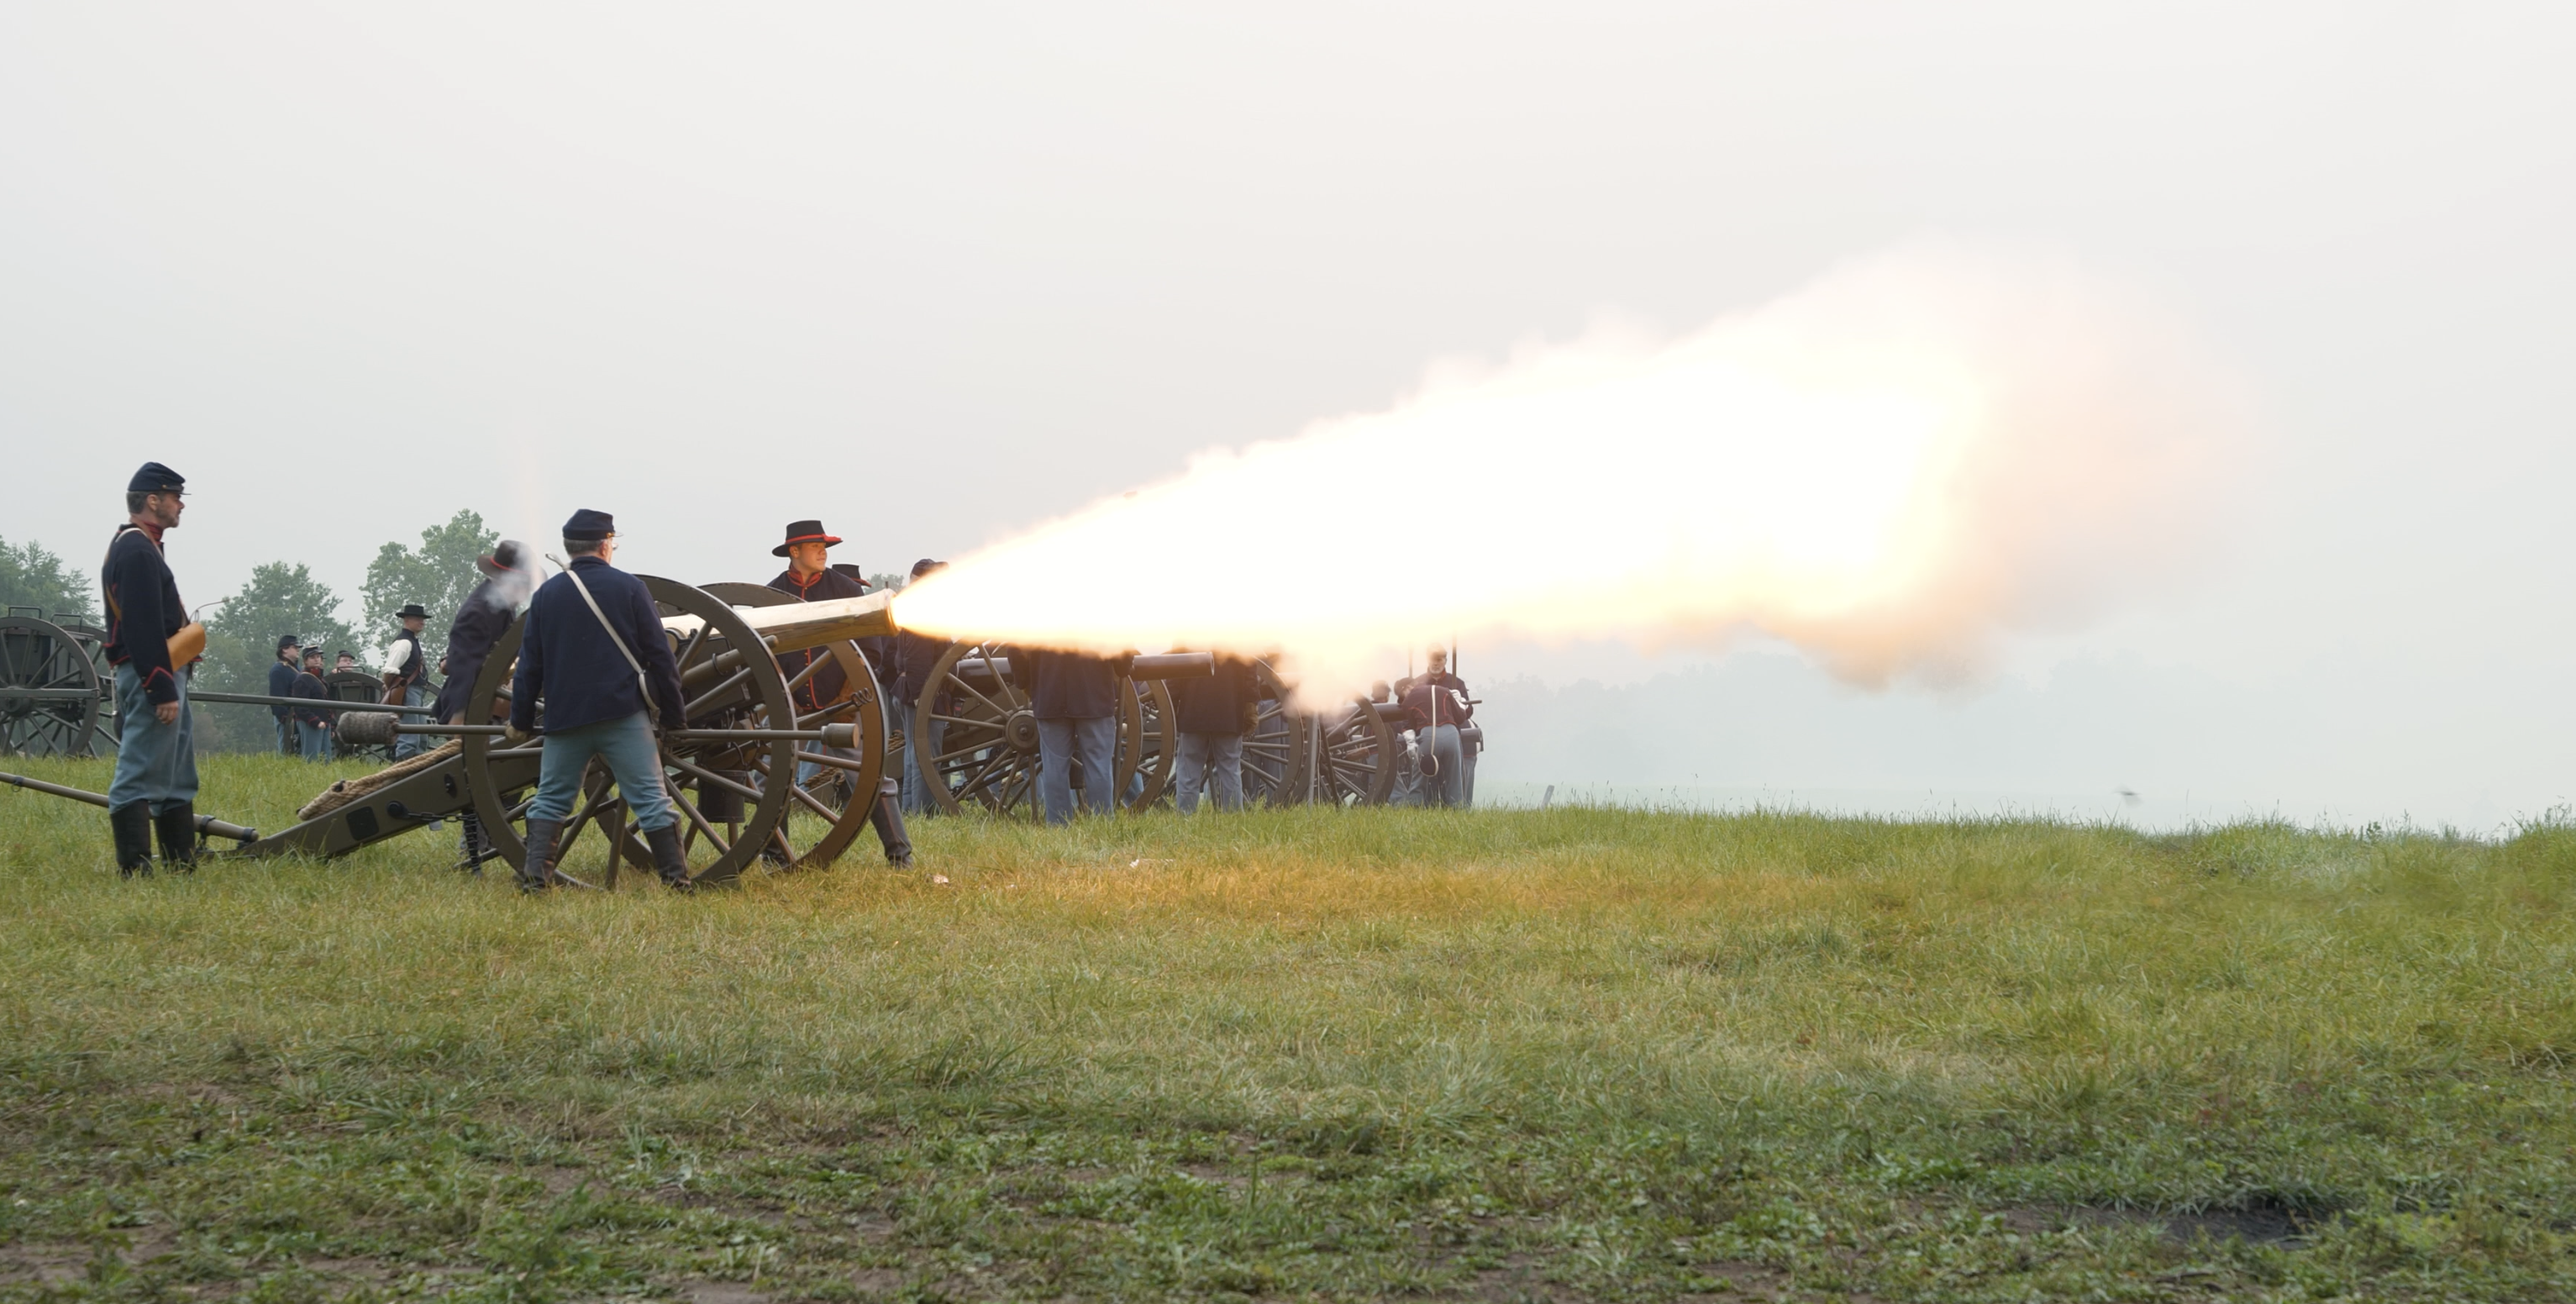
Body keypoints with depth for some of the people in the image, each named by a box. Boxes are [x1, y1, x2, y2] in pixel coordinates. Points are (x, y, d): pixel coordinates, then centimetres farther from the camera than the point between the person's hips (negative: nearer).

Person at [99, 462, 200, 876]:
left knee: (177, 778, 14)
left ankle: (182, 865, 18)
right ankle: (134, 871, -11)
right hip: (153, 677, -11)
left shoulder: (139, 547, 19)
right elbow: (144, 628, -22)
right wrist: (163, 690, -24)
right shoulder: (137, 551, -14)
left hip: (161, 676, 11)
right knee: (139, 776, -10)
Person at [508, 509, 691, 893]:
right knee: (651, 800, 0)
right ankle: (676, 879, -2)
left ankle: (535, 877, 4)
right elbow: (660, 656, -2)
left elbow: (529, 667, 6)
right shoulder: (628, 587, -1)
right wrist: (675, 715, 5)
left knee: (550, 800, 13)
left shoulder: (546, 595, 6)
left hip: (565, 718, 2)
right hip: (624, 716, -2)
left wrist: (521, 722, 15)